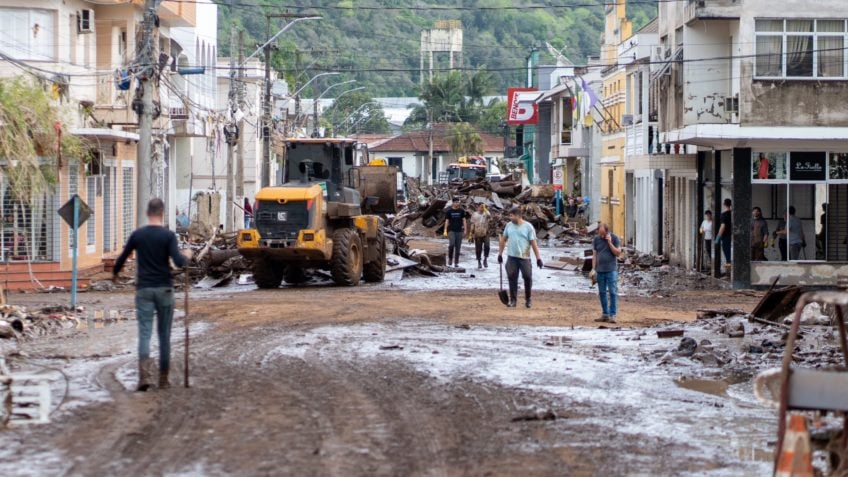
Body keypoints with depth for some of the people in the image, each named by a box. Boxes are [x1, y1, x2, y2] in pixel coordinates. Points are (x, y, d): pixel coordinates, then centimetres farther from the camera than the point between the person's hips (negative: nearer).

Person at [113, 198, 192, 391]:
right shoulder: (168, 235, -6)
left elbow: (122, 258, 8)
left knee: (144, 333, -4)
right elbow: (178, 262, -15)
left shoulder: (138, 235, 0)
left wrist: (115, 273, 28)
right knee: (164, 334, 10)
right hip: (164, 289, -1)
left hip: (144, 290, 1)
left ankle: (144, 374, -24)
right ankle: (163, 378, 15)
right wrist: (187, 256, 7)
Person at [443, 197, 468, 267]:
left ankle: (456, 262, 9)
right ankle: (450, 259, -3)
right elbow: (447, 221, 4)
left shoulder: (462, 211, 5)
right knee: (451, 244, -20)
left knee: (458, 247, 2)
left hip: (459, 231, 2)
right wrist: (445, 231, -2)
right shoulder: (449, 211, 3)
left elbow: (464, 220, 5)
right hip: (451, 230, -2)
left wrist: (465, 230, -2)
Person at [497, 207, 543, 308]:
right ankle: (513, 300, 11)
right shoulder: (509, 226, 6)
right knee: (512, 278, 2)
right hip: (511, 257, 3)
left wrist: (538, 258, -9)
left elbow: (533, 243, -6)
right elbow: (503, 240, 15)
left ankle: (528, 300, 15)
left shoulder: (528, 227, -6)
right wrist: (500, 253, 13)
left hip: (524, 257, -3)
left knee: (528, 278, -1)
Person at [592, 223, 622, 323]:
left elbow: (618, 253, -6)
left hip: (611, 270, -3)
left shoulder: (614, 238, -3)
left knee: (613, 292, -8)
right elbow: (594, 255, 9)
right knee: (602, 293, 5)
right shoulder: (596, 239, 5)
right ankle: (605, 314, 12)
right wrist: (593, 269, 3)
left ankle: (612, 315, -9)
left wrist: (610, 243, -15)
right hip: (600, 270, 3)